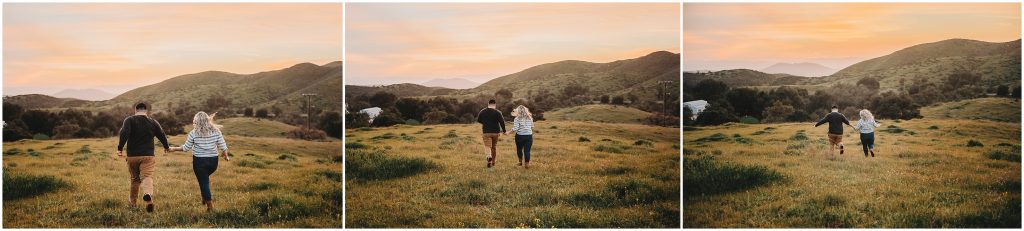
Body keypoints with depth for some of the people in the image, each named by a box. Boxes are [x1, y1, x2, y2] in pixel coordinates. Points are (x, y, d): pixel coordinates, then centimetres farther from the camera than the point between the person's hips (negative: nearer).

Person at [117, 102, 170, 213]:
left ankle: (132, 201, 30)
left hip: (132, 156, 1)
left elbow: (124, 133, -17)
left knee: (135, 179, 16)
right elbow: (162, 136, 13)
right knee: (147, 177, -9)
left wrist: (120, 148, -17)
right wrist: (166, 147, 31)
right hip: (148, 156, -1)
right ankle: (148, 194, -39)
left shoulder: (129, 120, -1)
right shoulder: (153, 123, 6)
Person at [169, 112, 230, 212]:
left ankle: (210, 206, 8)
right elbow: (223, 146, -3)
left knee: (203, 182, 6)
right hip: (213, 160, 3)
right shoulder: (216, 131, -4)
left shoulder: (193, 133, -9)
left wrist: (174, 149, 15)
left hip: (199, 161, -3)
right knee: (204, 178, 29)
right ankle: (207, 197, 24)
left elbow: (186, 148, -1)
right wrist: (226, 156, 15)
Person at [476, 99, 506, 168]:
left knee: (487, 146, -4)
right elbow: (502, 121, -13)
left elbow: (478, 120, 14)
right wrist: (503, 130, -1)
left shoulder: (482, 112, 2)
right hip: (496, 132, 1)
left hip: (486, 132, 0)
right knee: (494, 147, 16)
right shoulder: (497, 112, -6)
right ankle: (493, 162, 25)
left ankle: (489, 156, -35)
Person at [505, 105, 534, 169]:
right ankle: (527, 164, -3)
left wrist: (508, 132, -3)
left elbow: (515, 129, -14)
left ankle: (520, 162, 32)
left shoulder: (517, 119, -8)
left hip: (520, 136, -2)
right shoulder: (530, 118, 5)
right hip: (529, 136, 2)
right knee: (527, 151, 2)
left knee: (519, 149, 18)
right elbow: (532, 127, 9)